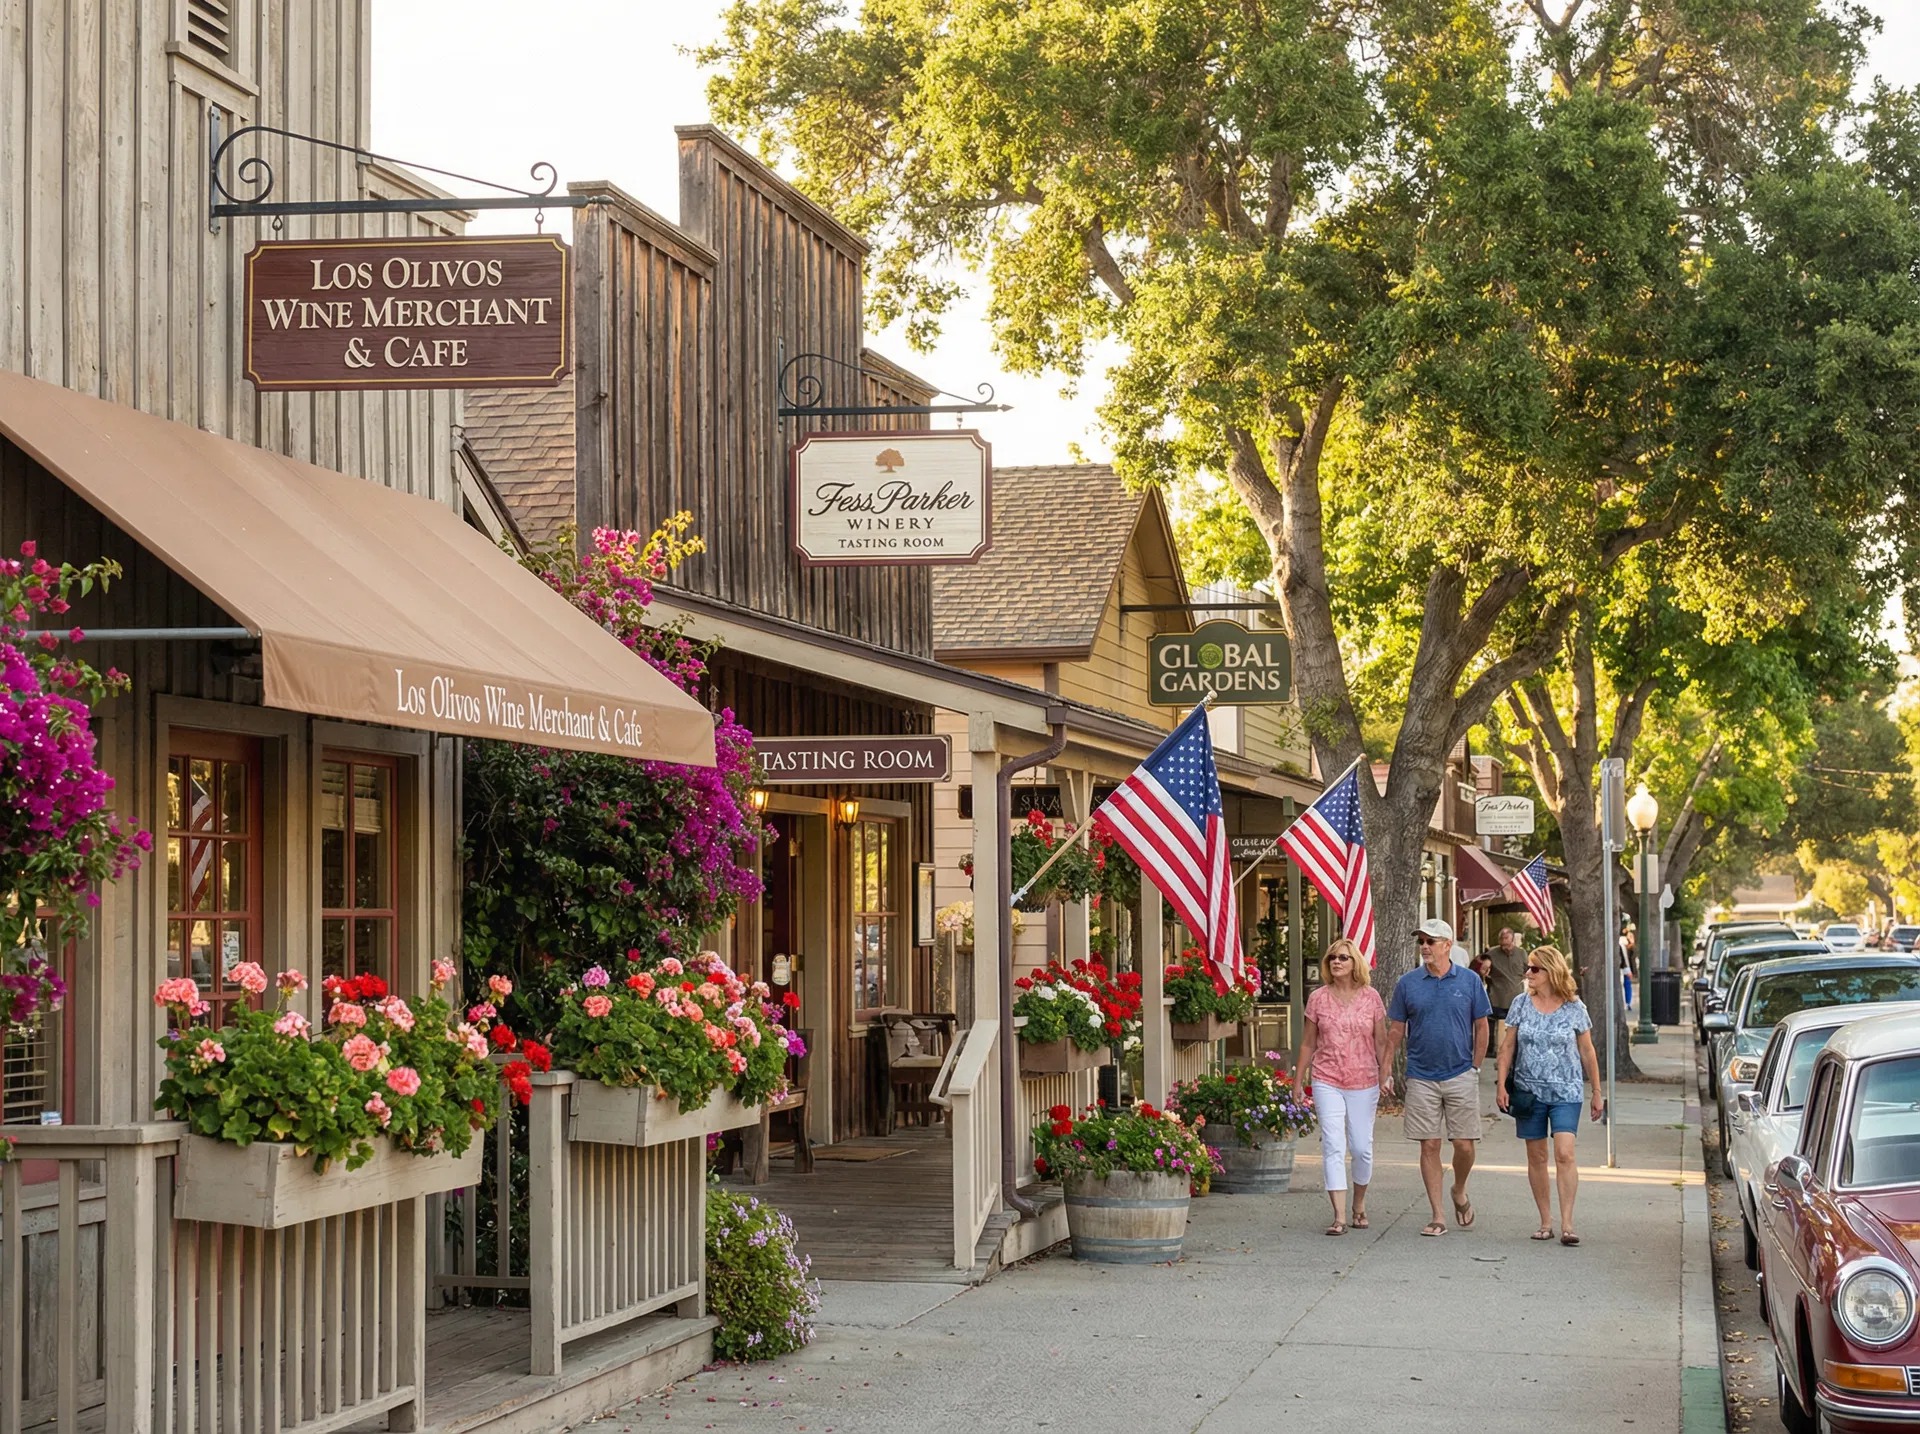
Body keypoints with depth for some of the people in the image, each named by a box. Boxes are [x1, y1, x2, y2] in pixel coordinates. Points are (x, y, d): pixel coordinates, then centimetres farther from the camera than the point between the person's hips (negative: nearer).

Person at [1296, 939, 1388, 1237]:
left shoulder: (1371, 997, 2)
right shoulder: (1318, 998, 3)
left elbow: (1381, 1042, 7)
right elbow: (1308, 1044, 9)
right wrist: (1298, 1081, 8)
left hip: (1364, 1082, 0)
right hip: (1326, 1082, 0)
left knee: (1361, 1147, 5)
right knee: (1333, 1146, -8)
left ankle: (1359, 1205, 28)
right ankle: (1339, 1216, -11)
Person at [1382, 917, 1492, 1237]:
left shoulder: (1470, 981, 1)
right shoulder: (1407, 983, 2)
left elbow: (1481, 1027, 7)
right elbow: (1396, 1030, 7)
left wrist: (1475, 1068, 3)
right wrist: (1385, 1069, 1)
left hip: (1460, 1076, -1)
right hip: (1421, 1077, 1)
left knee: (1464, 1145, -1)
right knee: (1429, 1146, 0)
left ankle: (1460, 1193, 28)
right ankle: (1438, 1216, 6)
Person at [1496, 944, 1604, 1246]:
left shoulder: (1574, 1008, -2)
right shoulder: (1521, 1003, 3)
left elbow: (1587, 1053, 5)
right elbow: (1508, 1046, 7)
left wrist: (1597, 1093, 7)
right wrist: (1501, 1084, -1)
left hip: (1565, 1093, -3)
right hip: (1529, 1092, 3)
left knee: (1564, 1154, -15)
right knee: (1536, 1157, 6)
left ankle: (1567, 1224, -13)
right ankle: (1546, 1222, 14)